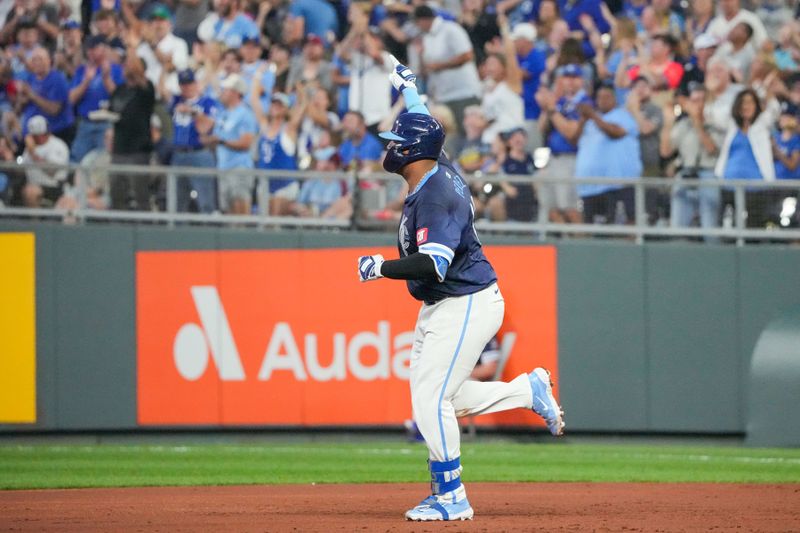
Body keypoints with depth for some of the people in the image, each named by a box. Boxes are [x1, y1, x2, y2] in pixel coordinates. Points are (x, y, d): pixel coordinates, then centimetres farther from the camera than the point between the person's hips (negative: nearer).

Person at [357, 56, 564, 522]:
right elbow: (425, 130, 27)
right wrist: (410, 91, 39)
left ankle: (451, 498, -2)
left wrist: (383, 268, -27)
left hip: (467, 306, -10)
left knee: (431, 397, -10)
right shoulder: (440, 171, 4)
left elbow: (434, 264, -34)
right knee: (441, 397, 13)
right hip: (440, 307, 10)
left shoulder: (436, 197, -24)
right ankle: (529, 390, 22)